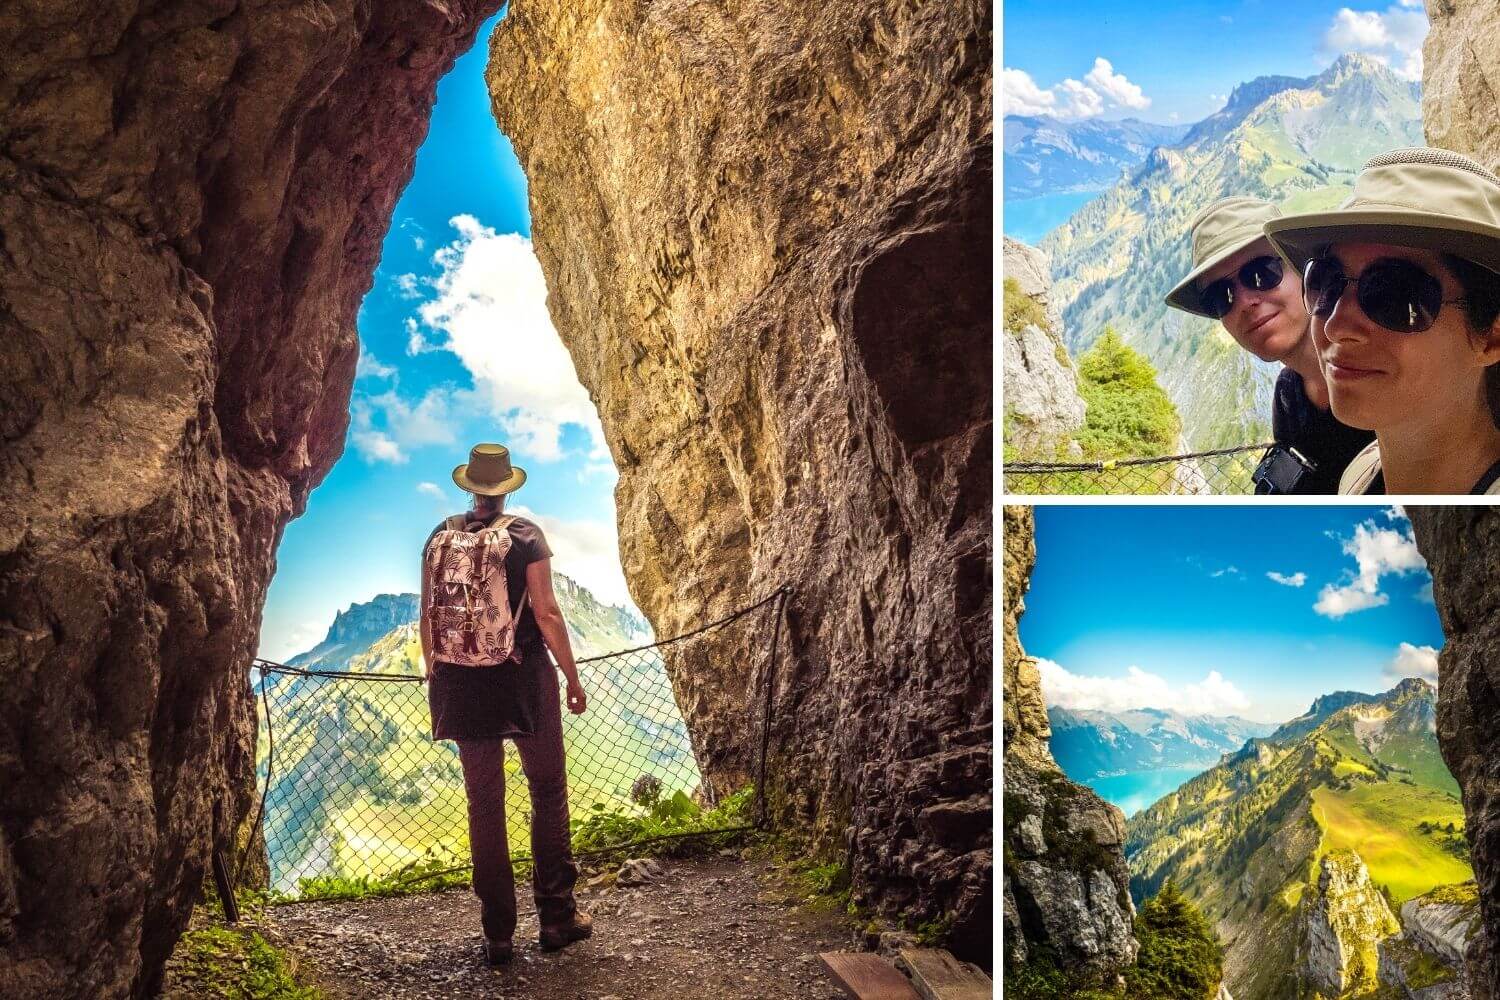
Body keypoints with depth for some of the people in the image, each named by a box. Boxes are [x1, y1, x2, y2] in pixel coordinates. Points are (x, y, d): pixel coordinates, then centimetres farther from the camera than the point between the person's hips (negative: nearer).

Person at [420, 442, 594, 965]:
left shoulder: (441, 536, 2)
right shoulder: (526, 536, -8)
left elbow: (427, 616, 5)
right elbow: (546, 614, -11)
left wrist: (434, 676, 16)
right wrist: (573, 679, -3)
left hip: (462, 683, 3)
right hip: (523, 678, -3)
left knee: (484, 803, 10)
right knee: (548, 792, 11)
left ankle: (498, 935, 14)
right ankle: (557, 917, 15)